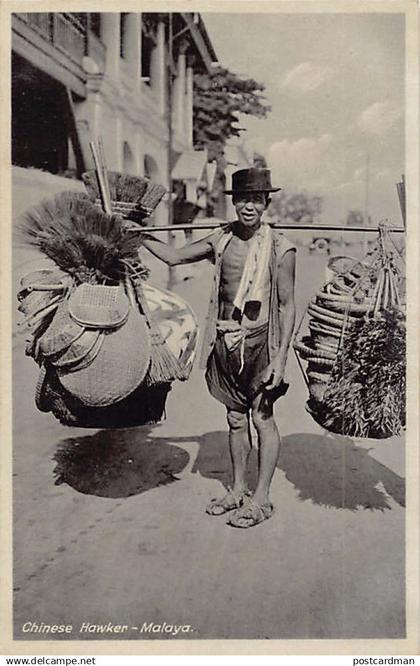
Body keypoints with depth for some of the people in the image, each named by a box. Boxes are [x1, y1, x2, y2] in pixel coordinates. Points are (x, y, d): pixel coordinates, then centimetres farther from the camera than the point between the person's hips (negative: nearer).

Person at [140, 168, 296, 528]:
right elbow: (174, 256, 13)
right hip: (226, 340, 5)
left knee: (262, 417, 4)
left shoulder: (280, 248, -8)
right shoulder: (222, 239, 5)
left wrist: (280, 357, -12)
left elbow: (288, 305, -7)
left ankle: (261, 498, 19)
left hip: (258, 340, -4)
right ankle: (238, 489, 30)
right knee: (235, 418, 14)